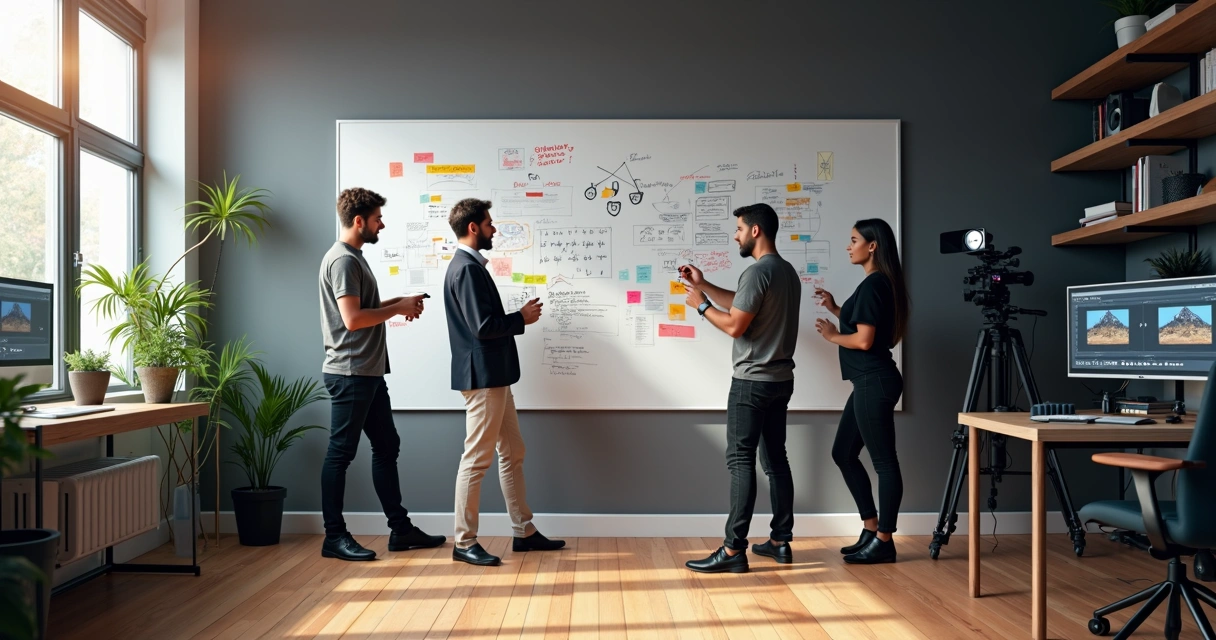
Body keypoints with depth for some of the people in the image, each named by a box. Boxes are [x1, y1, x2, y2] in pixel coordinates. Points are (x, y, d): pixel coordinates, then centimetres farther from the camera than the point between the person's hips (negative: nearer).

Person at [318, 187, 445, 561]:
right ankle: (334, 537, 9)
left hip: (369, 373, 10)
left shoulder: (354, 258, 17)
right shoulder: (342, 260, -14)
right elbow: (353, 319, -22)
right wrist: (398, 309, -12)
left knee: (387, 446, 12)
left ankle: (400, 529, 19)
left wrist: (399, 303, 8)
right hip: (350, 373, -10)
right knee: (341, 453, -1)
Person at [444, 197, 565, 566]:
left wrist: (517, 317, 7)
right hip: (482, 376, -11)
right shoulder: (467, 269, -16)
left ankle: (524, 532, 22)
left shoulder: (470, 265, 16)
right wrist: (522, 319, -10)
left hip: (493, 375, 11)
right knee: (477, 459, -3)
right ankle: (464, 543, 7)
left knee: (512, 453, 14)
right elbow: (482, 326, -23)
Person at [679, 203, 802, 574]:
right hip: (781, 379, 10)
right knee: (775, 458, 13)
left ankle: (733, 550, -6)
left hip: (753, 382, -9)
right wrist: (703, 285, 22)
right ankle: (781, 541, 19)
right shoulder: (787, 271, 14)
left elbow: (735, 325, -18)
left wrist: (701, 306, -3)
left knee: (740, 460, -7)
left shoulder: (757, 272, -17)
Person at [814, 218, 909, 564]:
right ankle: (871, 530, 21)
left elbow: (864, 340, -19)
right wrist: (836, 309, 16)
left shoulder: (872, 285, -14)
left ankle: (883, 542, 6)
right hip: (869, 382, 11)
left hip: (875, 382, -11)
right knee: (843, 452, 15)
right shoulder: (880, 284, 16)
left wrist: (831, 335, -3)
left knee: (883, 460, -3)